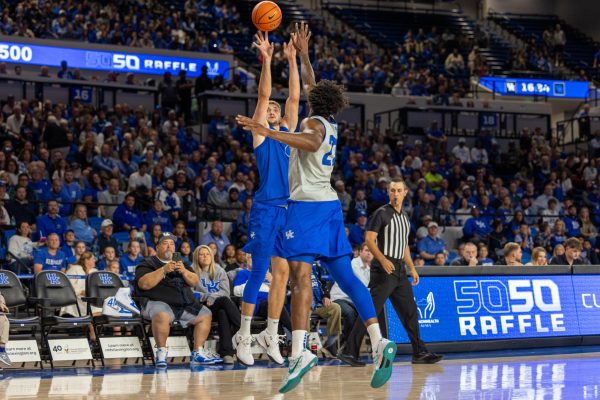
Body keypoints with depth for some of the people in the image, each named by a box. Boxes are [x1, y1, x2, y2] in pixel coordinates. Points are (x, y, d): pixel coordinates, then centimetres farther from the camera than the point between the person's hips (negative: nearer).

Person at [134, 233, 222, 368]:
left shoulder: (179, 262, 23)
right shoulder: (147, 263, 6)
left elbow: (195, 282, 10)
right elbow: (144, 284, -13)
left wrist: (184, 271, -10)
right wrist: (164, 270, -19)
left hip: (186, 305, 7)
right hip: (159, 302, -7)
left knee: (206, 315, -3)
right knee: (162, 315, -38)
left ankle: (198, 353, -1)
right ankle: (161, 352, -25)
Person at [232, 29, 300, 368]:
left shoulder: (288, 132, 17)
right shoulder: (261, 134, 3)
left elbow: (295, 98, 11)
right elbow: (263, 95, -7)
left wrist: (293, 60, 8)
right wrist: (266, 60, -11)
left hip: (289, 210, 6)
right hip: (266, 209, -6)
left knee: (282, 272, 6)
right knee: (260, 272, -6)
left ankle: (271, 335, 14)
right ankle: (243, 336, 2)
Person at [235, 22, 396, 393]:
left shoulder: (314, 122, -3)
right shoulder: (331, 124, 20)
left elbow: (311, 142, -29)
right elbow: (314, 86, 36)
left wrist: (269, 133, -35)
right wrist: (303, 53, 42)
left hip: (307, 204, -8)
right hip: (330, 205, 8)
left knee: (301, 274, -17)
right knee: (345, 275, 3)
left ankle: (300, 351, -28)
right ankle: (379, 341, -9)